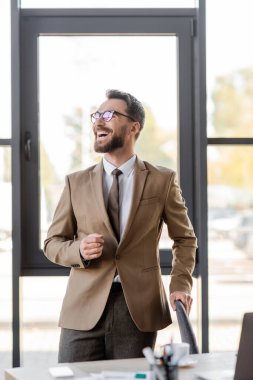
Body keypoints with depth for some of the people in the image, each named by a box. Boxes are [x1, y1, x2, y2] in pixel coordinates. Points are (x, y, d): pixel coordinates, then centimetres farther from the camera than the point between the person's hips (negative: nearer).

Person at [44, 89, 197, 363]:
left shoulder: (162, 181, 5)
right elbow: (52, 243, 11)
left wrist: (180, 284, -1)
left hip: (138, 310, -1)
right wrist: (79, 250, -11)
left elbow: (185, 238, 14)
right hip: (84, 310, 1)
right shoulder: (76, 183, 8)